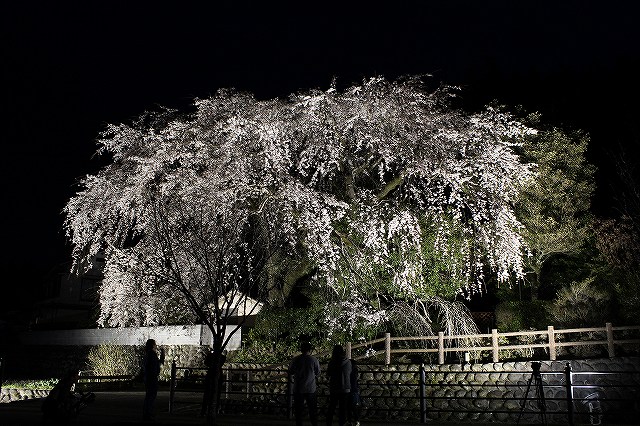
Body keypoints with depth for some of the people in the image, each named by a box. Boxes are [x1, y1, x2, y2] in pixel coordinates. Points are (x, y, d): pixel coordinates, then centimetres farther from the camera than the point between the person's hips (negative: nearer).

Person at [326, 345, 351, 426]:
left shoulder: (332, 362, -9)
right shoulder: (348, 362, -4)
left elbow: (328, 374, 2)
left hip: (334, 388, 0)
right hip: (345, 389, 0)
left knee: (331, 407, 11)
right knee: (343, 408, 7)